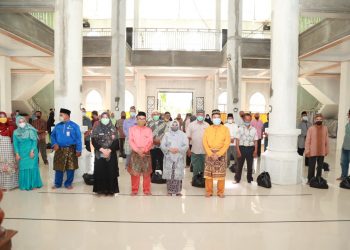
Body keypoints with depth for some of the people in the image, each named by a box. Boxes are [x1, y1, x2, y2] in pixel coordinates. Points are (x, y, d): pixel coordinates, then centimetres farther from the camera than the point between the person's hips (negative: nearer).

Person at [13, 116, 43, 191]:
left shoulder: (31, 130, -5)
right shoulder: (16, 132, 3)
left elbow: (35, 141, -6)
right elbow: (15, 144, 4)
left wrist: (32, 151, -12)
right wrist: (17, 154, -3)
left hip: (31, 152, -2)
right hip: (22, 153, 2)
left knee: (32, 167, -1)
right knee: (23, 168, 4)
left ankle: (33, 184, 9)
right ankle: (24, 185, 15)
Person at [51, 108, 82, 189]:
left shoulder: (74, 126, -5)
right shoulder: (58, 126, 8)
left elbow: (78, 138, -8)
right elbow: (52, 135, 17)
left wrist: (78, 150, -12)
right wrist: (54, 144, -2)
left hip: (70, 150, -3)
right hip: (59, 150, 3)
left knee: (70, 168, 4)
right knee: (58, 168, 9)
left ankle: (68, 184, 19)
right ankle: (57, 183, 23)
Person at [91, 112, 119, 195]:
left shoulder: (113, 129, 5)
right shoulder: (96, 128, 4)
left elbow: (116, 142, -1)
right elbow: (93, 141, -3)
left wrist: (109, 150, -13)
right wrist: (101, 149, -14)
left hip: (111, 154, 0)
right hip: (99, 154, 0)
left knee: (111, 171, 0)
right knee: (100, 171, 0)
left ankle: (110, 189, 9)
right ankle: (100, 189, 12)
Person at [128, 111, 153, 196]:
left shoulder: (148, 130, 6)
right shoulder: (132, 129, 5)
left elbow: (150, 142, -2)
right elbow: (130, 141, -3)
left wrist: (143, 150, -16)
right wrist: (137, 150, -15)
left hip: (146, 153, 1)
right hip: (135, 153, 0)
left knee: (147, 173, 4)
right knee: (134, 172, 2)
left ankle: (147, 190, 13)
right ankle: (134, 190, 14)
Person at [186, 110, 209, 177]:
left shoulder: (207, 125, 5)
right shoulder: (191, 125, 1)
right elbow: (188, 138, 0)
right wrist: (188, 149, -5)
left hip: (205, 151, 1)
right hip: (194, 151, -1)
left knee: (204, 168, 10)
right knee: (195, 168, 8)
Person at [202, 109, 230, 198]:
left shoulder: (225, 129, 1)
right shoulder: (208, 129, 6)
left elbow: (227, 143, -6)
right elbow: (205, 142, 0)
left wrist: (218, 154, -14)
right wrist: (211, 154, -11)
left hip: (221, 154, -1)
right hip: (210, 154, 1)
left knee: (221, 174, 2)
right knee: (208, 174, 3)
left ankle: (220, 192, 16)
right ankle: (209, 191, 16)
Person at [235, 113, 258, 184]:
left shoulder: (254, 129, 3)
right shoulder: (240, 129, -1)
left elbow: (255, 141, 4)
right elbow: (237, 140, -3)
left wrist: (255, 151, -3)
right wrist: (238, 151, -9)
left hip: (250, 148, 1)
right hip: (242, 148, -1)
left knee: (250, 165, 12)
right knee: (240, 164, 6)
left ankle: (249, 179, 28)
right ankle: (237, 179, 18)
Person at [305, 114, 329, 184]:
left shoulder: (325, 128, 4)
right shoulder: (311, 129, -4)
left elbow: (326, 141, 8)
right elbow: (307, 141, -5)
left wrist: (327, 150, 7)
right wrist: (307, 151, -8)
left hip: (322, 152, 3)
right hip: (312, 152, -3)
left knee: (320, 167, 10)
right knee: (311, 166, 1)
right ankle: (310, 180, 10)